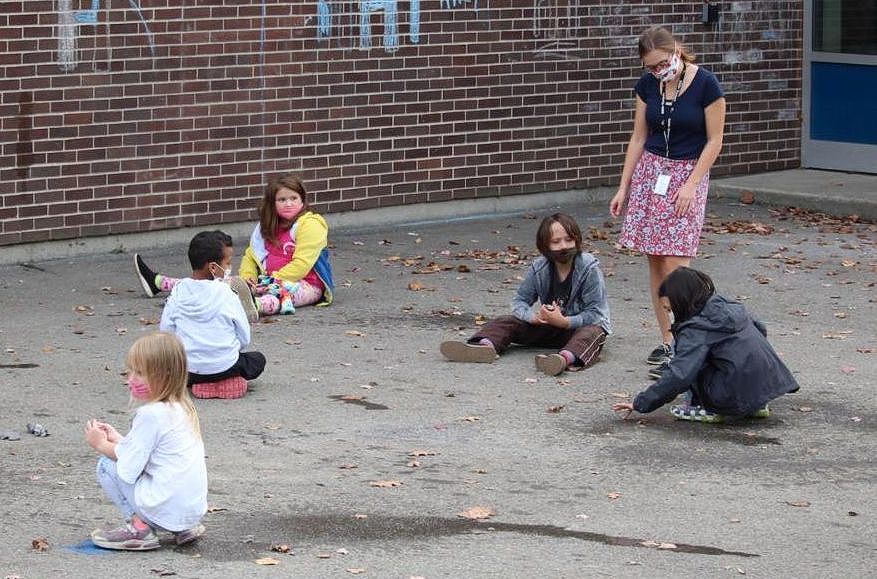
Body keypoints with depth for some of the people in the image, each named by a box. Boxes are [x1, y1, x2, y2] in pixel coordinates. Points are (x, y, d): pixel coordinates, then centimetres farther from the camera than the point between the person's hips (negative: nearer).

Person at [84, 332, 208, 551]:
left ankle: (138, 527, -1)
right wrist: (117, 439, 17)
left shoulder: (151, 414, -16)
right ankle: (183, 528, 17)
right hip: (194, 508, 9)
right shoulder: (183, 408, 11)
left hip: (166, 509, -8)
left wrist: (101, 445, 5)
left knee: (106, 465, 1)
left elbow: (129, 461, -11)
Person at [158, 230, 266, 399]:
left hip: (188, 368, 2)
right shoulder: (226, 294, -10)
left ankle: (197, 382, 16)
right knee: (258, 359, 24)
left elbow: (165, 330, 0)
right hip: (224, 366, -2)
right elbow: (244, 338, -5)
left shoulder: (178, 292, -4)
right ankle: (228, 380, 11)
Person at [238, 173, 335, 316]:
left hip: (307, 284, -7)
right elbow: (251, 255, 17)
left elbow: (301, 264, -16)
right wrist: (247, 278, -5)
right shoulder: (267, 226, 17)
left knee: (282, 290, -39)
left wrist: (275, 280, -21)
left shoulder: (310, 224, -7)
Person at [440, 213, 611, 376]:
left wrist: (563, 321, -30)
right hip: (548, 326, 5)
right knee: (505, 322, -10)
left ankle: (566, 357, -69)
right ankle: (485, 345, -41)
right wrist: (535, 316, -22)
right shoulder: (538, 268, -5)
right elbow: (519, 301, 0)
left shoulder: (589, 268, -16)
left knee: (593, 333, -39)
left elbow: (595, 314, -18)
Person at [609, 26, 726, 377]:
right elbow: (639, 138, 10)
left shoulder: (705, 84, -12)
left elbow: (714, 140, -7)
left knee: (674, 262, -12)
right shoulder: (647, 85, 2)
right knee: (655, 261, 3)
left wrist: (690, 185, -14)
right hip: (650, 170, 5)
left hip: (688, 173, -5)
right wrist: (624, 187, 9)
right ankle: (667, 341, 9)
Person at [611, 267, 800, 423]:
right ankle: (756, 406, 20)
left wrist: (640, 404, -12)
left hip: (740, 395, -8)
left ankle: (709, 409, -2)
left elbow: (678, 375, -18)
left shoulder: (696, 329, -12)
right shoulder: (726, 306, 11)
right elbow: (761, 329, 24)